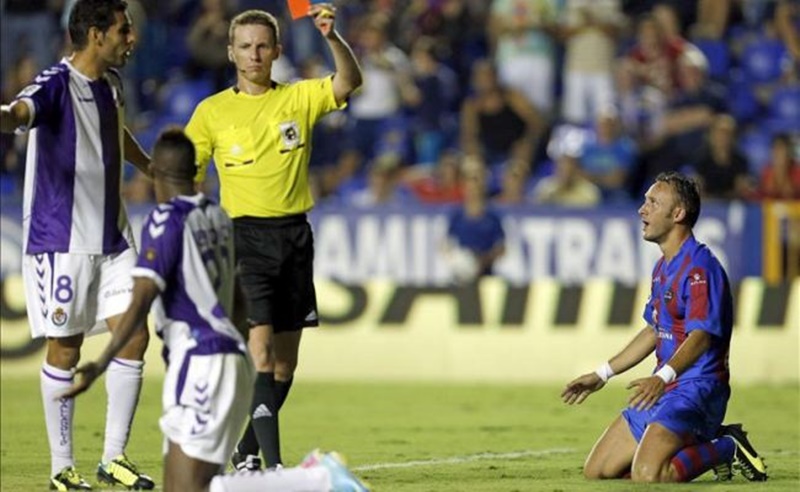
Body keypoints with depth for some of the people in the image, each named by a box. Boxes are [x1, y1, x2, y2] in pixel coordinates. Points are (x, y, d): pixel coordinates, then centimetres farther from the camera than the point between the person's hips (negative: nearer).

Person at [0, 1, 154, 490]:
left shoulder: (111, 83, 9)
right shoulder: (57, 85, -15)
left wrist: (152, 167, 48)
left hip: (113, 238, 7)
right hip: (61, 241, -7)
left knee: (134, 337, 0)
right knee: (64, 350, 0)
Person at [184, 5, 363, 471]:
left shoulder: (299, 98, 7)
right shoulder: (212, 111, 4)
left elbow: (349, 82, -11)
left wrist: (333, 36, -28)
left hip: (295, 235, 3)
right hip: (244, 235, -3)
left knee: (285, 363, 8)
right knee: (259, 353, -16)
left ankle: (245, 450, 27)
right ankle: (273, 464, -20)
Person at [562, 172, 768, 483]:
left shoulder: (699, 267, -15)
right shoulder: (663, 268, 17)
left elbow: (701, 337, -26)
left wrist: (663, 378, -40)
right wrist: (602, 375, 28)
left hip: (696, 390, -10)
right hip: (662, 391, 10)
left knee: (647, 474, -28)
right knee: (596, 471, 7)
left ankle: (728, 448, -3)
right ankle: (704, 445, 13)